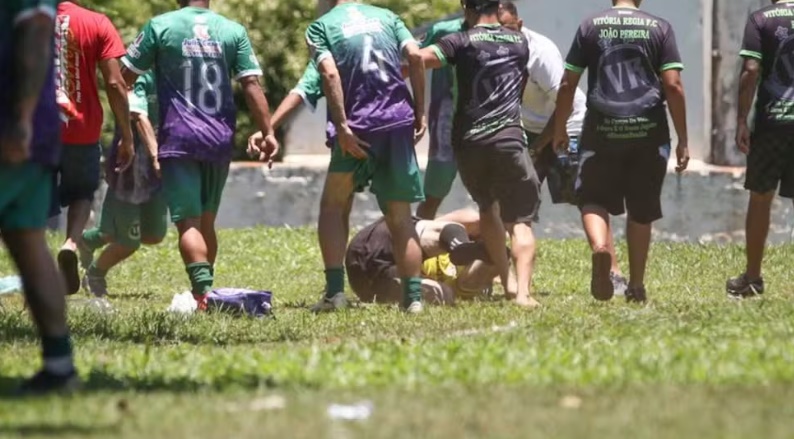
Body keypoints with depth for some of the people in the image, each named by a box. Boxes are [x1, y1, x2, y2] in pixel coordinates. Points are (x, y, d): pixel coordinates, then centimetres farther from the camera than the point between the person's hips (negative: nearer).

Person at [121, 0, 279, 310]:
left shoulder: (160, 26, -3)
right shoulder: (233, 31, 3)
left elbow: (126, 77, 1)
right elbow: (251, 85, -2)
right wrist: (268, 132, 0)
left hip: (178, 136, -3)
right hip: (220, 138, 3)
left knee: (188, 221, -6)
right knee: (206, 220, 17)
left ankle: (203, 288, -24)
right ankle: (204, 289, 20)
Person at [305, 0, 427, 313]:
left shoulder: (321, 27, 6)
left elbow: (330, 73, -10)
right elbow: (415, 56, 2)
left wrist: (342, 126, -13)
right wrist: (420, 112, 5)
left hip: (359, 124, -3)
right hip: (399, 119, 3)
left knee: (333, 206, 14)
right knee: (400, 216, 10)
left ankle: (335, 291, 3)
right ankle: (413, 296, 3)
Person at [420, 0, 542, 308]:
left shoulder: (462, 42, 3)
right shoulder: (520, 42, 14)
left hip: (468, 141, 0)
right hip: (508, 138, 0)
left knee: (488, 208, 23)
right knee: (520, 219, -1)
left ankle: (508, 284, 19)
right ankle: (523, 291, -21)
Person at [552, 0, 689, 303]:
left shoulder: (591, 26, 5)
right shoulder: (659, 28, 3)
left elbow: (567, 85, 4)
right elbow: (673, 85, -2)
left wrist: (559, 130, 18)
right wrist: (683, 141, 3)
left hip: (602, 130, -1)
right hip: (648, 131, 1)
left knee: (593, 200, 7)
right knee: (641, 212, 12)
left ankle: (599, 247, -24)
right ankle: (636, 286, 15)